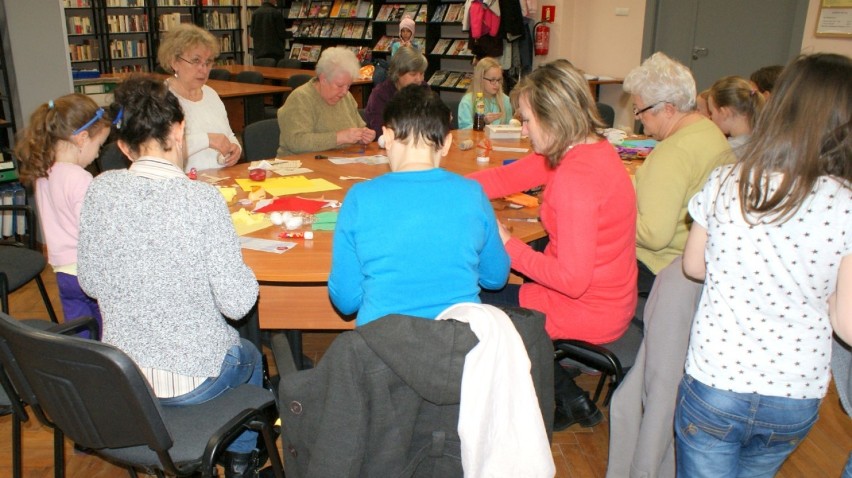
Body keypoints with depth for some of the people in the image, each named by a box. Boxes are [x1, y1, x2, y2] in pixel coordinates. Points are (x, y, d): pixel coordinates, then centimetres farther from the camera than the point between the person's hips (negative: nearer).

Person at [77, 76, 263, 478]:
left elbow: (90, 283, 2)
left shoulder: (100, 191, -9)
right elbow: (237, 303, -20)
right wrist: (244, 272, 0)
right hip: (190, 380, -4)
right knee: (250, 357, 30)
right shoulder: (202, 199, -22)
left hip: (116, 377, 5)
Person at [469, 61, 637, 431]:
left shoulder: (576, 178, -28)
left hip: (586, 312, -9)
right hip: (606, 297, 9)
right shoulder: (589, 147, 0)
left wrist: (509, 247, -19)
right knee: (487, 276, 22)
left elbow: (573, 279, -29)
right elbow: (506, 178, 5)